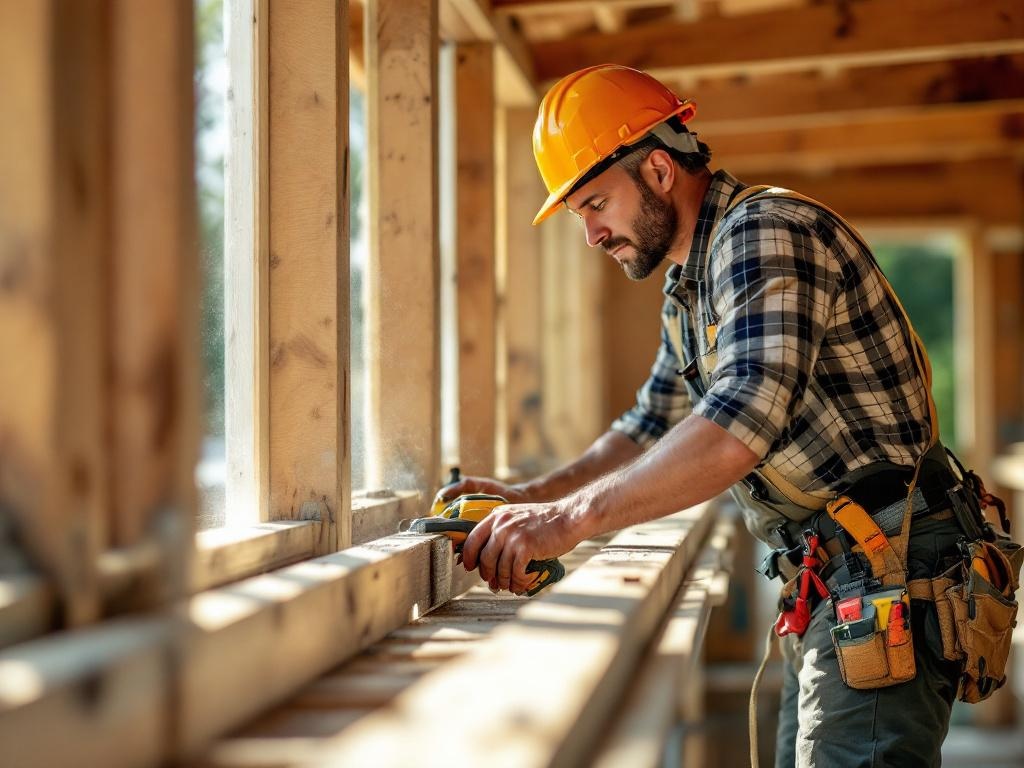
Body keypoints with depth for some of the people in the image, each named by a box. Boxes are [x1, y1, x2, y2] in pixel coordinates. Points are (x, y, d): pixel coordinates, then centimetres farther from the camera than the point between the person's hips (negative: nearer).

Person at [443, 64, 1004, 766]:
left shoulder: (764, 230, -16)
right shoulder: (689, 293, 17)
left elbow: (745, 421, -30)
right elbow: (654, 425, 27)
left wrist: (572, 519, -29)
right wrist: (533, 496, 15)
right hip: (831, 582, 10)